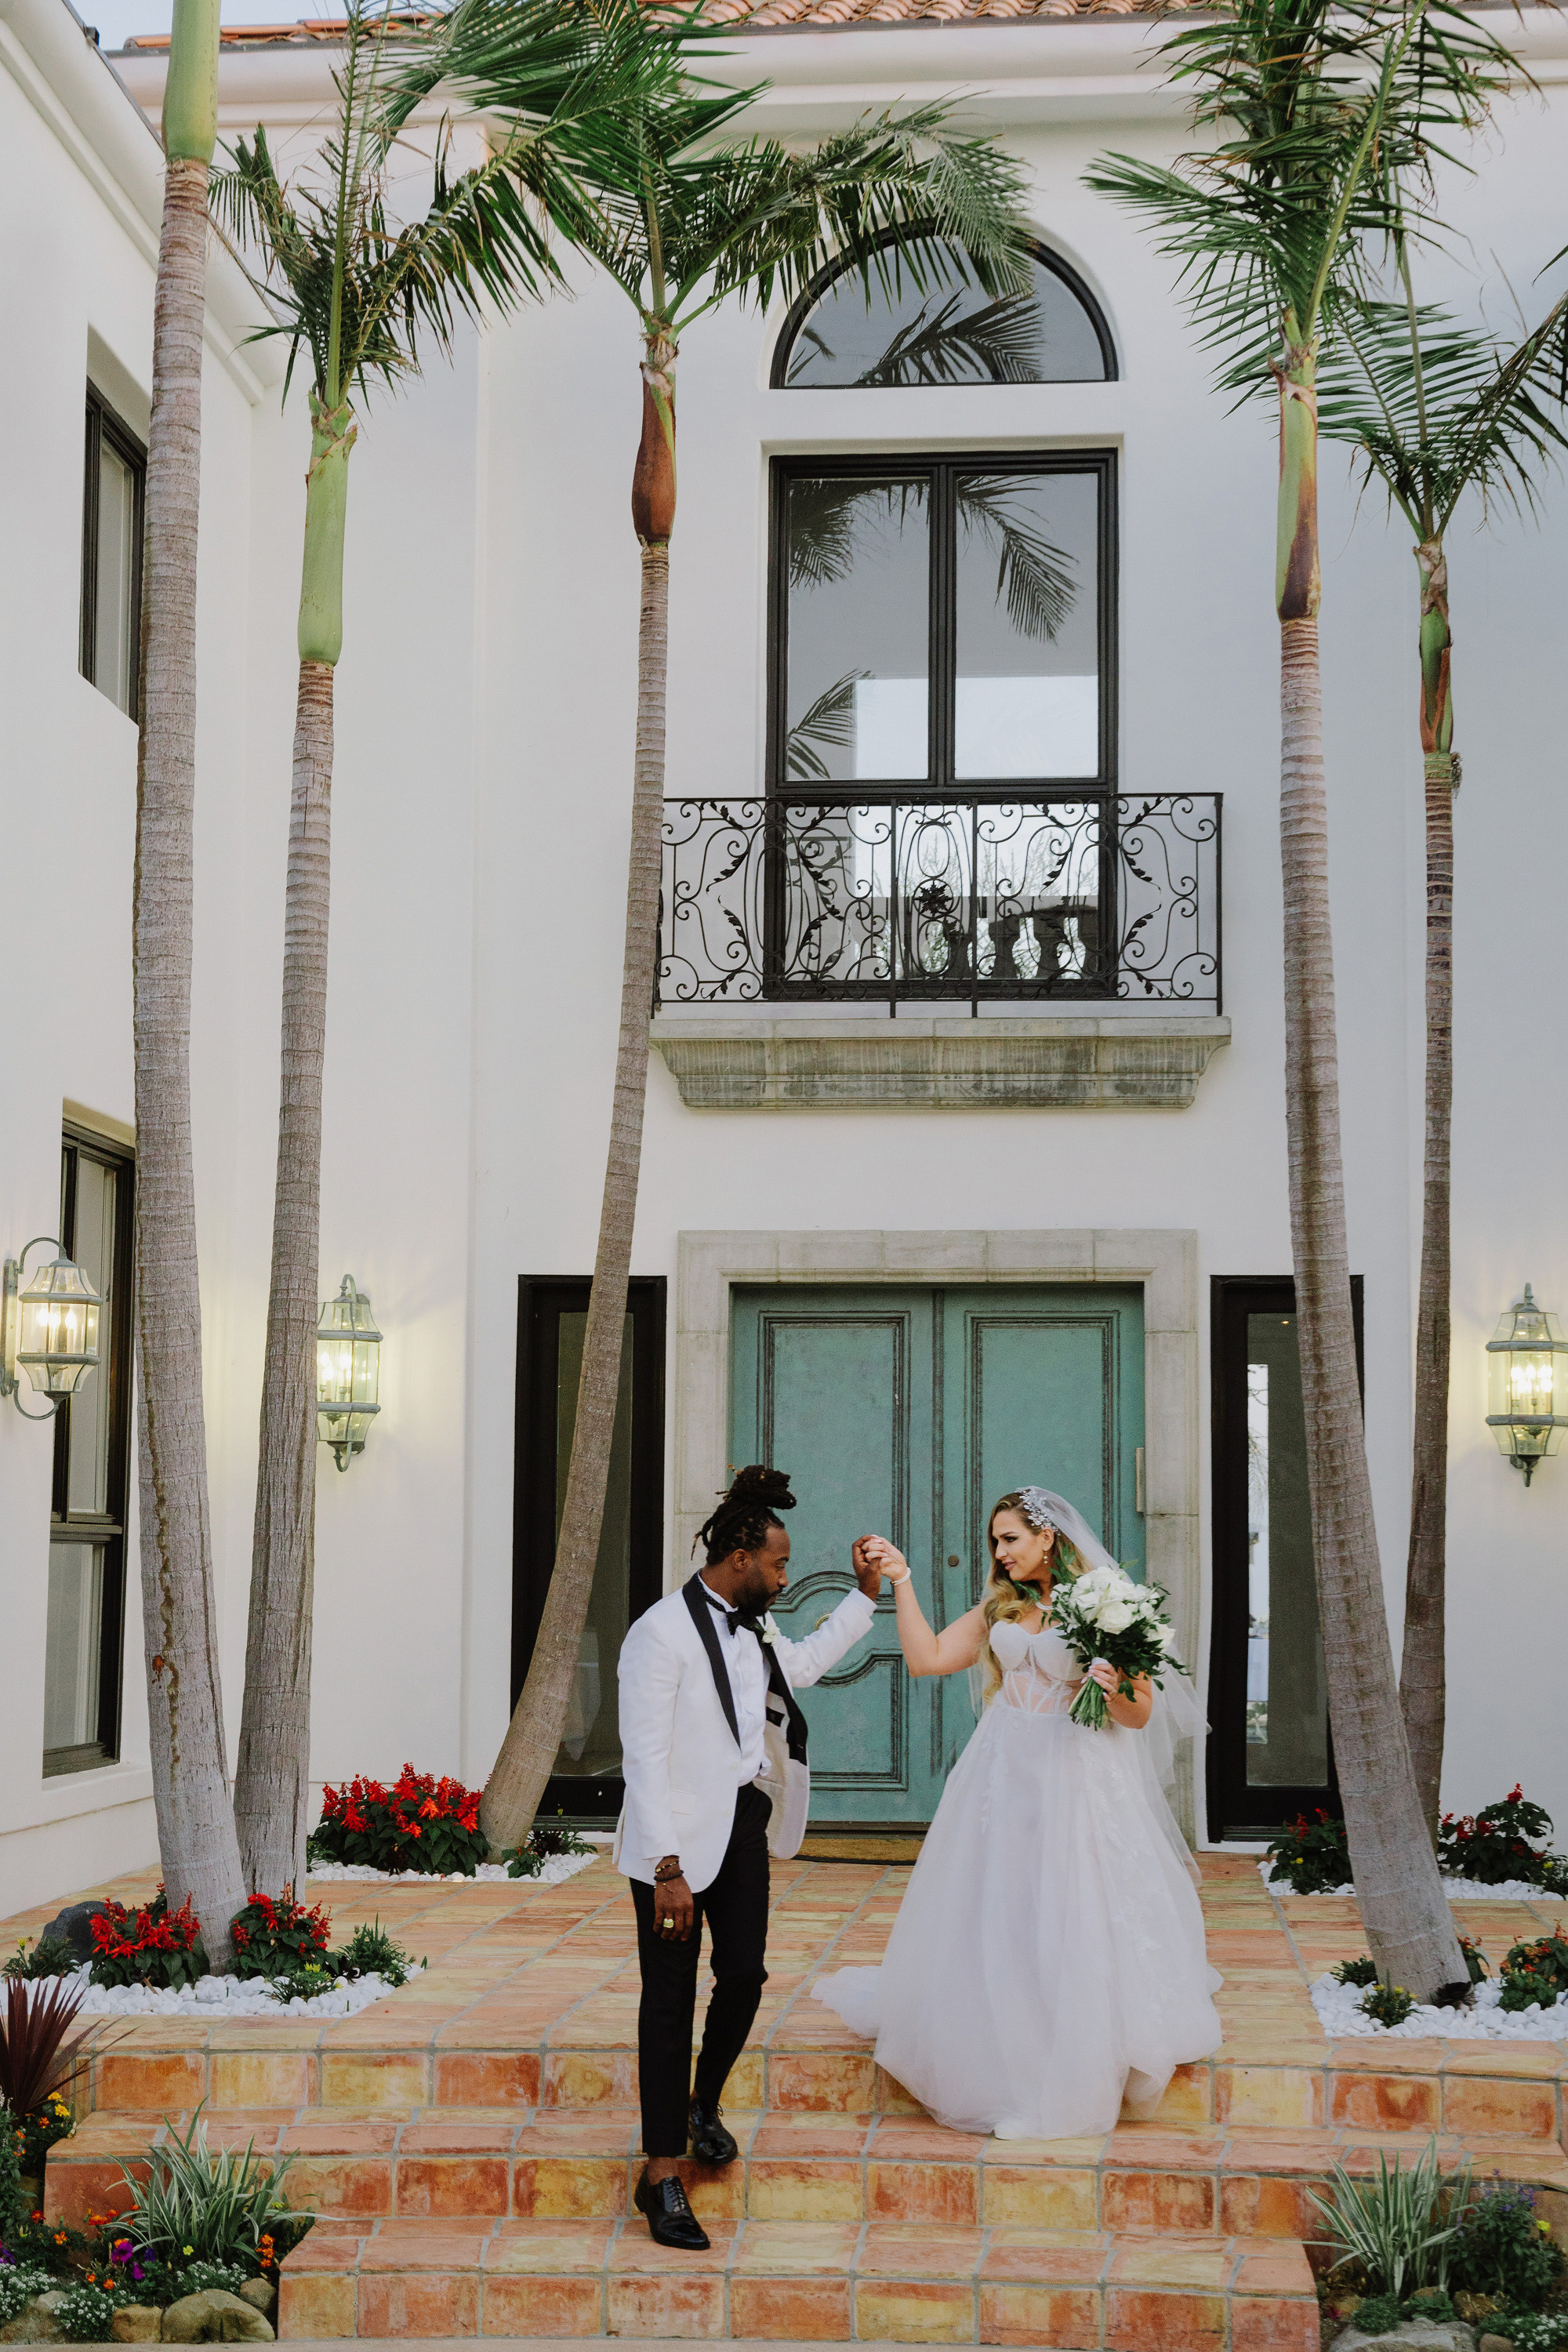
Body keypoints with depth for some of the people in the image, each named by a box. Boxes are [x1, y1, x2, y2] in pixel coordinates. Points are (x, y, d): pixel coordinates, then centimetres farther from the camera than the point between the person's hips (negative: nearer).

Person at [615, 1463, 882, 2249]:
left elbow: (803, 1663, 33)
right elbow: (645, 1760, -20)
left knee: (744, 1975, 9)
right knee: (670, 1999, 0)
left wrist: (865, 1596, 28)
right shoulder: (662, 1633, -17)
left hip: (744, 1827, 7)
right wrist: (667, 1870, -23)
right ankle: (662, 2176, 8)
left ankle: (704, 2105, 37)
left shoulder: (753, 1630, 8)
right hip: (679, 1837, -7)